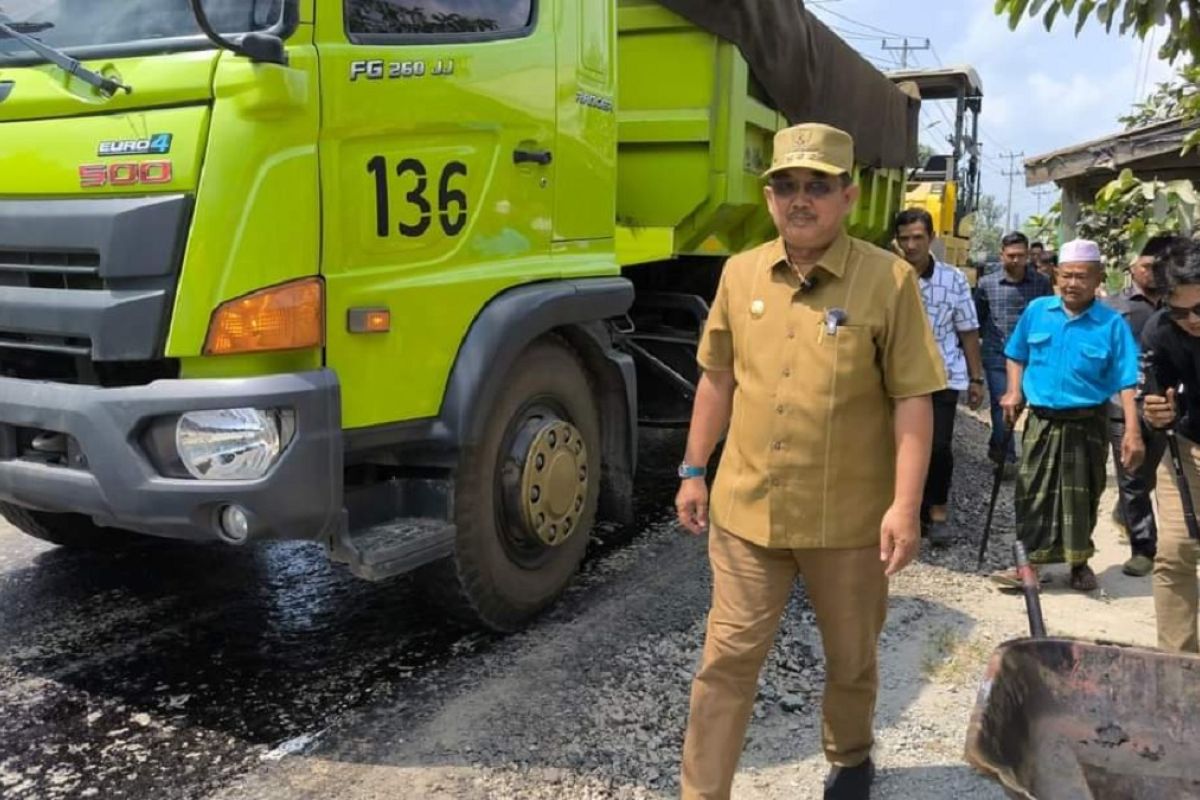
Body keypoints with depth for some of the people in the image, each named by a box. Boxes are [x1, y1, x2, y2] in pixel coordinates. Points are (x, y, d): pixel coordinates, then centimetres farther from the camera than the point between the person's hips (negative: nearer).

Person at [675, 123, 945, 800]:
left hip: (849, 519, -2)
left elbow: (912, 400, -10)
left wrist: (906, 504, -16)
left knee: (852, 660, 19)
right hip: (746, 511, 2)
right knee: (728, 661, 5)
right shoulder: (740, 273, 2)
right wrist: (694, 471, 9)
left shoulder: (889, 280, -10)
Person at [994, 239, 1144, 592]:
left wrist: (1132, 431, -20)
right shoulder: (1037, 311, 0)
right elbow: (1017, 355, 14)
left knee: (1081, 497, 10)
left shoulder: (1111, 324, -8)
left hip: (1087, 424, -1)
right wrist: (1014, 392, -1)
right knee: (1033, 494, 3)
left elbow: (1127, 383, -12)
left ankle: (1079, 561, 28)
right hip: (1041, 420, 2)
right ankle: (1030, 561, 12)